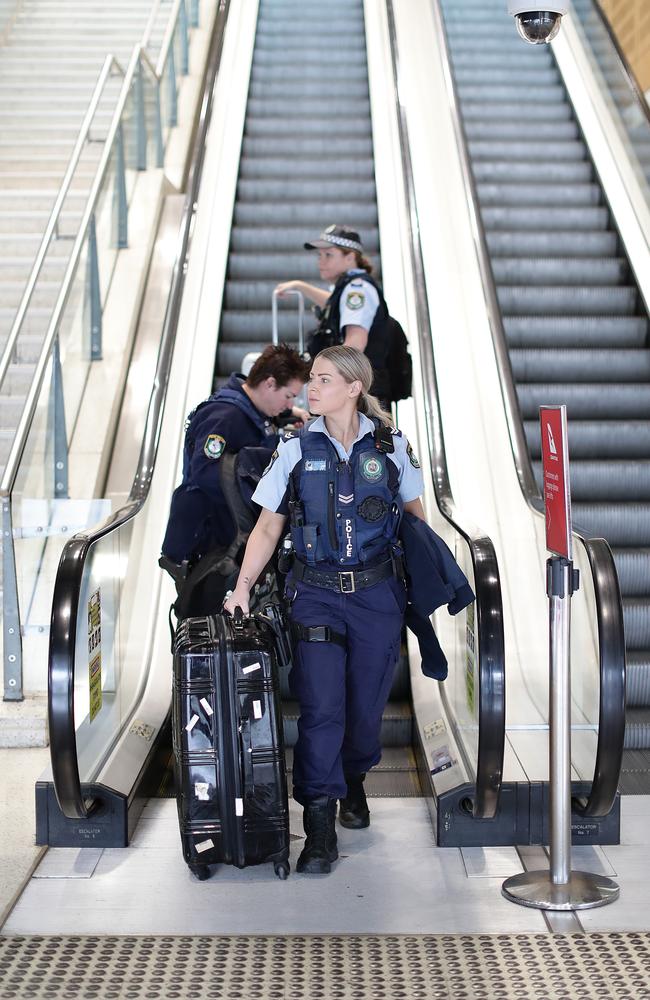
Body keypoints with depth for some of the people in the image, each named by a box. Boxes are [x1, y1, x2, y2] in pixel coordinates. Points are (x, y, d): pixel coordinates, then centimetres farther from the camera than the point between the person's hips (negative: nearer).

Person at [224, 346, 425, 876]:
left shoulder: (392, 446, 1)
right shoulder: (297, 449, 1)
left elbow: (416, 514, 13)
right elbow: (268, 526, 4)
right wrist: (242, 587, -4)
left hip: (378, 593, 1)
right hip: (316, 593, -1)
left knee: (367, 703, 8)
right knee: (320, 706, -10)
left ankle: (353, 782, 37)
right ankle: (319, 827, -4)